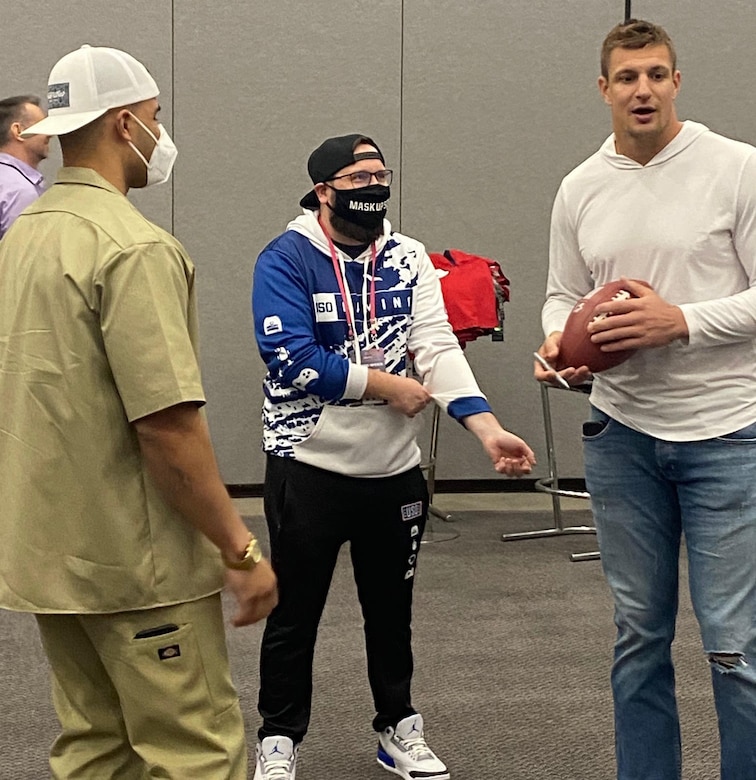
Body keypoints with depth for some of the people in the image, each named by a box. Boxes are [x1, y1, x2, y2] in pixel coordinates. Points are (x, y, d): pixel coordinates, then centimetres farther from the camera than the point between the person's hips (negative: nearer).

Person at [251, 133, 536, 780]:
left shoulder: (407, 258, 4)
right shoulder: (286, 259, -10)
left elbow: (439, 348, -7)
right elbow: (292, 360, -21)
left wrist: (488, 429, -21)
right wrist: (384, 385, -14)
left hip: (395, 468, 4)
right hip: (310, 466, -4)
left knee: (391, 608, 17)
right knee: (295, 612, 8)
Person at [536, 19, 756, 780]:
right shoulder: (579, 189, 7)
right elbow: (563, 295, 13)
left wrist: (682, 322, -21)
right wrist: (557, 341, -8)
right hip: (622, 436, 4)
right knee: (639, 632, 14)